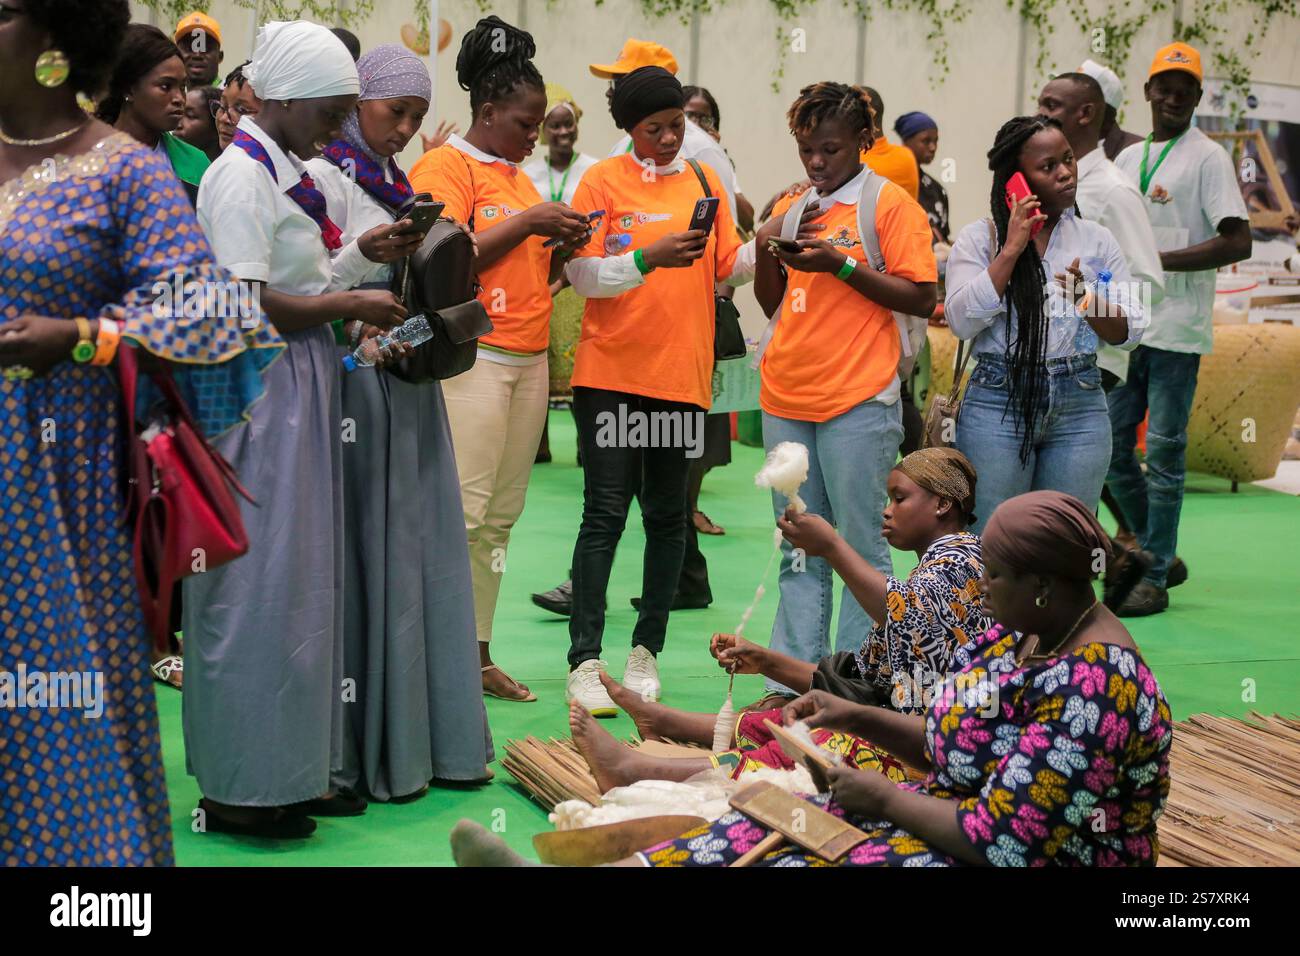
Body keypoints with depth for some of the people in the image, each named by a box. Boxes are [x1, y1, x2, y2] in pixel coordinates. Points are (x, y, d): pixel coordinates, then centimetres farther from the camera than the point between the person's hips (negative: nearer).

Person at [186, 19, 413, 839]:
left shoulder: (286, 176, 15)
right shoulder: (241, 177, -14)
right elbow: (246, 304, -21)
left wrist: (359, 257, 6)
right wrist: (350, 305, -15)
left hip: (303, 394, 10)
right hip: (259, 394, -10)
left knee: (303, 581, 13)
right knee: (261, 584, -4)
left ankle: (292, 768, 22)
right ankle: (241, 787, 5)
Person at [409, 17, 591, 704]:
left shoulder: (520, 177, 21)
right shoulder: (446, 166, -3)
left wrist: (561, 246, 7)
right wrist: (527, 222, -13)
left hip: (528, 358, 8)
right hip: (472, 356, -8)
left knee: (501, 517, 7)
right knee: (464, 513, -11)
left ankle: (478, 653, 12)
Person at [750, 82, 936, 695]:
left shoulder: (891, 204, -2)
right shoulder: (792, 210, 16)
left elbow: (921, 299, -9)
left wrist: (840, 264, -16)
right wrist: (765, 252, 1)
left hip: (857, 401, -6)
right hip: (785, 400, 6)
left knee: (862, 551, -2)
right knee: (798, 552, 8)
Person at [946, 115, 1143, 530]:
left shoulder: (1097, 239, 10)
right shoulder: (980, 238, 3)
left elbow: (1129, 332, 7)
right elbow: (962, 322, -10)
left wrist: (1088, 300, -12)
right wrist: (1011, 250, -11)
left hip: (1080, 407, 2)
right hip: (998, 402, -2)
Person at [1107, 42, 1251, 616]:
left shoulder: (1208, 157, -5)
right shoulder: (1127, 159, 15)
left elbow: (1238, 242, -14)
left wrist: (1161, 260, -19)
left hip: (1176, 331, -7)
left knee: (1164, 454, -4)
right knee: (1112, 447, 8)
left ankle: (1154, 579, 4)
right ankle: (1158, 554, 24)